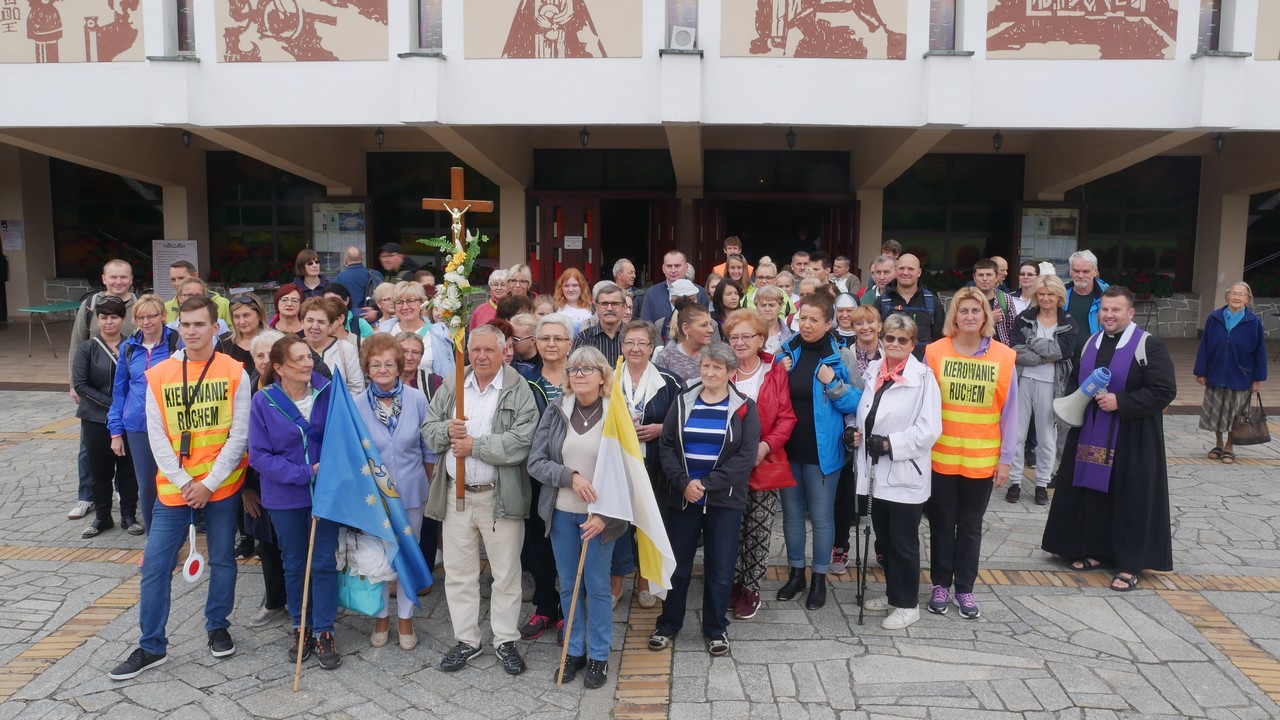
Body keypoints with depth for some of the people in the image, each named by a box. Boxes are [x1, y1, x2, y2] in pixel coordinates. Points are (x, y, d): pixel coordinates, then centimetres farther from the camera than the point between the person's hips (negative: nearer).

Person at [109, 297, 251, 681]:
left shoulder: (234, 373, -6)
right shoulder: (158, 375, -1)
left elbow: (239, 435, -7)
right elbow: (157, 438, -2)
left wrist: (209, 484, -12)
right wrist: (184, 483, -11)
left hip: (222, 487, -1)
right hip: (174, 487, 2)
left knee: (222, 560, 11)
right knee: (155, 565, 3)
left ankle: (218, 627, 31)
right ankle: (151, 646, 16)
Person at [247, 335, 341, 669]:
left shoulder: (327, 391, -9)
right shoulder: (264, 401, -10)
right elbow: (259, 455, -9)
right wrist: (305, 473, -18)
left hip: (325, 491, 0)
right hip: (285, 497, 0)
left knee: (324, 562, 4)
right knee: (294, 564, 14)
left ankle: (323, 632, 17)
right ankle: (301, 628, 30)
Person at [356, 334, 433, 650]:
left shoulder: (417, 399, -8)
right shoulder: (357, 405, -8)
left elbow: (429, 444, 0)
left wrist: (431, 483, 3)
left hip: (411, 491, 0)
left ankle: (405, 618, 28)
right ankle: (382, 616, 32)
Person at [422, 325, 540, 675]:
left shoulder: (519, 390, -7)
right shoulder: (450, 386, 8)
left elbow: (522, 441, -18)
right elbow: (428, 430, 8)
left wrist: (474, 445, -18)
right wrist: (446, 430, -14)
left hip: (500, 496, -4)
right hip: (456, 493, 4)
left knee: (506, 574, 7)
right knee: (458, 573, 12)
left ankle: (506, 641, 23)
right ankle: (465, 640, 27)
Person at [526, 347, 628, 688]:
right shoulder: (555, 413, 0)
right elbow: (535, 461, -3)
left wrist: (605, 516, -15)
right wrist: (570, 476, -19)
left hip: (600, 515, -2)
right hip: (561, 513, 3)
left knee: (597, 586, 6)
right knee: (568, 586, 12)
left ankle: (598, 656, 22)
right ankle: (575, 651, 28)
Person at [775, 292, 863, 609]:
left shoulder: (841, 356, -7)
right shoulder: (785, 352, 3)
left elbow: (857, 403, -6)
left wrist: (833, 384, -21)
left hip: (821, 450, -4)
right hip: (787, 449, 4)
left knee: (821, 516, 7)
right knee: (792, 513, 15)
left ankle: (819, 579, 23)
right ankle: (796, 573, 30)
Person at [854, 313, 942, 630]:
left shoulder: (923, 377, -12)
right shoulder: (873, 371, 7)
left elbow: (929, 429, -18)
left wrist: (889, 444, -19)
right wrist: (855, 431, 1)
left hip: (905, 474, -6)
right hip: (878, 472, 6)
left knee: (904, 542, 4)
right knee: (884, 538, 17)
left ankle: (907, 604, 19)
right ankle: (893, 593, 34)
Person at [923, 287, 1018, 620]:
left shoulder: (1003, 357, -4)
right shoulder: (935, 352, -5)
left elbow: (1009, 411, 0)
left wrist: (1006, 458, 0)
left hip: (982, 459, 1)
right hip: (940, 457, 0)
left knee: (970, 527, 13)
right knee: (942, 524, 11)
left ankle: (964, 589, 26)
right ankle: (941, 585, 25)